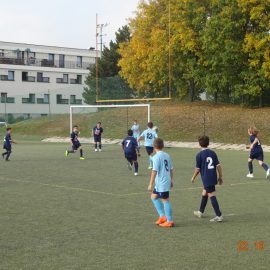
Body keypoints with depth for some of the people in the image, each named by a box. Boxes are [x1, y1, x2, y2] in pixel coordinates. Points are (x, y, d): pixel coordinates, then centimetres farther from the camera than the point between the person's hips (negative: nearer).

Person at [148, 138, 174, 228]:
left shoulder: (156, 157, -16)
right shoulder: (167, 155, 7)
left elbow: (154, 171, -19)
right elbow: (171, 169, 13)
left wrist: (151, 184, -15)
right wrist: (171, 180, 24)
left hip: (161, 183, -8)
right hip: (167, 181, 8)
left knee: (165, 200, 0)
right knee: (154, 197, 19)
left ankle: (169, 221, 8)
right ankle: (162, 216, 20)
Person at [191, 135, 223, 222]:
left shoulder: (199, 155, -10)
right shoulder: (213, 153, 5)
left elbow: (198, 169, -7)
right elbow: (218, 165, 4)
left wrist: (193, 178, 9)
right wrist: (220, 177, 13)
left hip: (206, 179, -7)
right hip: (213, 178, 7)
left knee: (212, 196, -5)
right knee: (204, 193, 23)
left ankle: (219, 216, -8)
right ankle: (201, 212, 37)